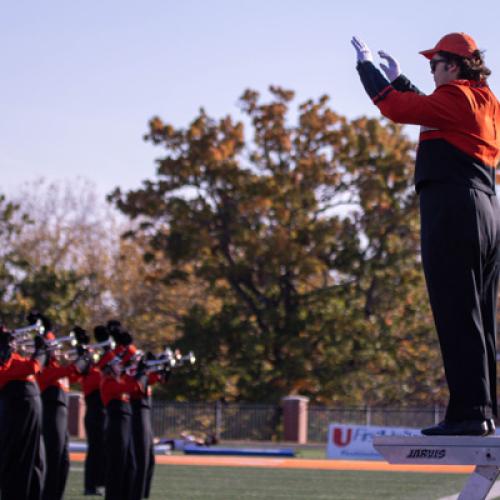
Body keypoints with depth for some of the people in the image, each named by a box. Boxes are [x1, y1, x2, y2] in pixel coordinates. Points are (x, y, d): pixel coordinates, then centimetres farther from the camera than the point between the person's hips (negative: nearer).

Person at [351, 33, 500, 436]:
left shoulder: (456, 96, -6)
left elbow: (396, 107, -7)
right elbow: (425, 108, 32)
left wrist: (367, 65, 5)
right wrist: (397, 78, 35)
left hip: (452, 209, -9)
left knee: (457, 316, -11)